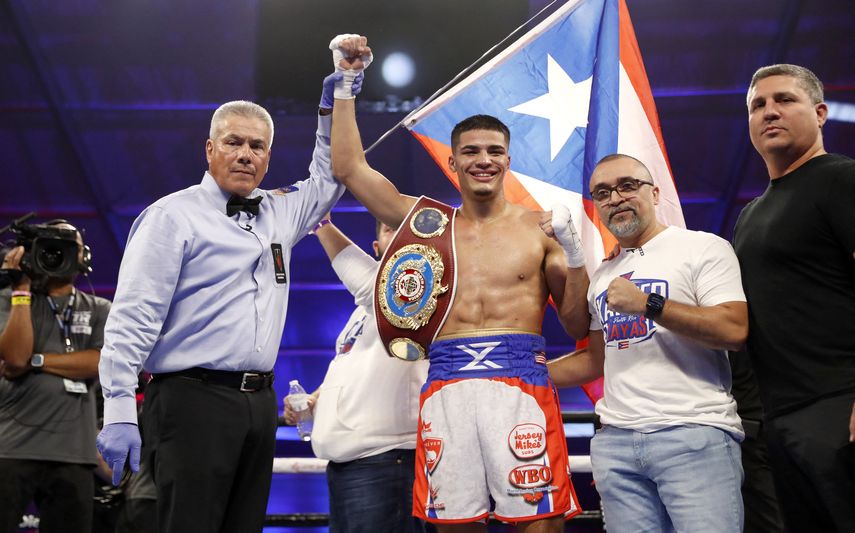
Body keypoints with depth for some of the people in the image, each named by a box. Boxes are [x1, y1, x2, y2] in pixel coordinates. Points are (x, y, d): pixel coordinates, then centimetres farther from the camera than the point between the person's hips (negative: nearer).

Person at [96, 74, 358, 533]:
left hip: (259, 404, 7)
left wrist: (334, 104, 21)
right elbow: (132, 318, -9)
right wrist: (118, 413, -16)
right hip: (193, 398, -6)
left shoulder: (279, 212, 16)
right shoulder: (174, 215, -3)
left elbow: (327, 180, 32)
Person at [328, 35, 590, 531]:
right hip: (446, 385, 2)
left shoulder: (539, 228, 8)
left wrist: (575, 250, -7)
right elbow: (350, 168, 14)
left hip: (521, 381, -2)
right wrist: (346, 82, 13)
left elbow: (579, 327, 7)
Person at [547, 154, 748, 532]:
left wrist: (647, 304, -14)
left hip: (694, 434, -5)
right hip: (615, 441, 6)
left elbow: (734, 330, -12)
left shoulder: (703, 248, 1)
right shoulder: (602, 277, 21)